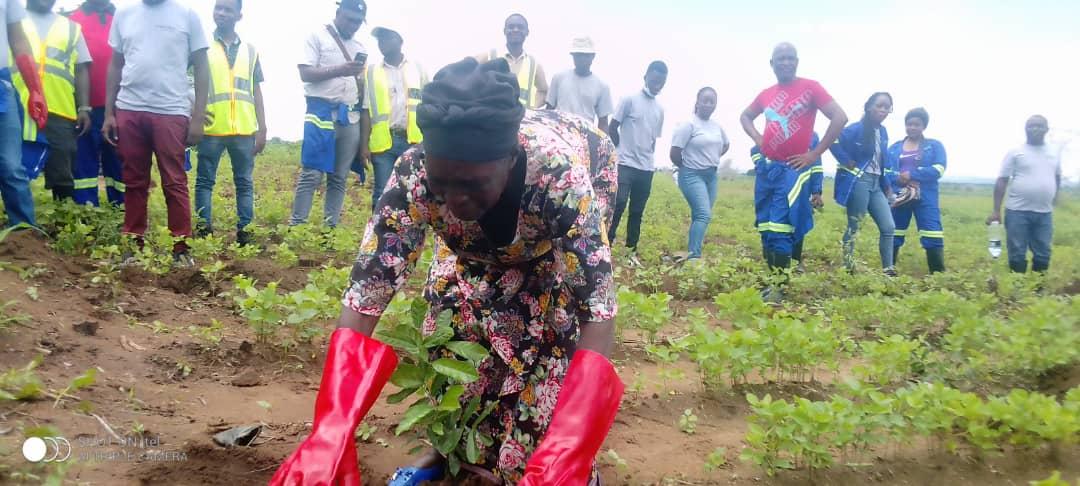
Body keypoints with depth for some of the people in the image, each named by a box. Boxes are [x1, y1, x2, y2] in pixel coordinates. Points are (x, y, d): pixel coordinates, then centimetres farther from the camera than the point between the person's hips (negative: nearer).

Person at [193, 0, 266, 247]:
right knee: (205, 181, 2)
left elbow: (257, 91, 13)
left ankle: (244, 231, 10)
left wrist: (262, 129, 7)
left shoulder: (250, 51, 13)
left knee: (245, 182, 5)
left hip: (244, 130, 2)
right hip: (211, 128, -2)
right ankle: (204, 230, 7)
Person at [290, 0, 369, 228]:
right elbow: (305, 73, -5)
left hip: (350, 118, 5)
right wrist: (340, 70, -17)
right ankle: (296, 227, -4)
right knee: (311, 175, -8)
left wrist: (365, 140, 11)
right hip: (322, 112, -5)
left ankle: (331, 228, 9)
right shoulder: (318, 36, 4)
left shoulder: (360, 48, 18)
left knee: (339, 178, 4)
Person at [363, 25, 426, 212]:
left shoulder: (417, 69, 11)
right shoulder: (371, 72, 11)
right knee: (382, 193, 0)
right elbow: (366, 111, 9)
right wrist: (364, 145, 1)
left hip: (413, 140, 0)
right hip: (383, 141, 0)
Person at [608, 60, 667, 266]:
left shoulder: (660, 109, 12)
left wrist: (649, 159, 12)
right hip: (625, 164, -5)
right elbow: (612, 129, -2)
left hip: (646, 168, 5)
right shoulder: (629, 100, -4)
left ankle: (631, 250, 12)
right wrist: (623, 150, 2)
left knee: (637, 211, 7)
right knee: (618, 204, -13)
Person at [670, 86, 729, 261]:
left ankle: (692, 252, 16)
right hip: (692, 175, -7)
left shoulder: (717, 126, 9)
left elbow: (726, 145, 29)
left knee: (699, 215, 9)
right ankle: (694, 255, -22)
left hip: (711, 175, 7)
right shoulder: (689, 125, -12)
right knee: (704, 214, -19)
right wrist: (688, 167, 2)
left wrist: (712, 159, 14)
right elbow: (675, 153, -13)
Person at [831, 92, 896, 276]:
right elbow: (834, 142, -22)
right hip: (858, 182, -8)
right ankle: (847, 268, 8)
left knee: (889, 227, 3)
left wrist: (887, 186, 17)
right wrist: (847, 162, -18)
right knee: (853, 226, -1)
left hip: (876, 184, 8)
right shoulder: (857, 128, -10)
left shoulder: (883, 132, 13)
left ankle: (888, 270, 9)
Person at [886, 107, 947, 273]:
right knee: (892, 236, 7)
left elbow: (938, 170, -7)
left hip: (925, 198, -3)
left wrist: (912, 175, -15)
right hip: (899, 197, 3)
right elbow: (884, 171, 7)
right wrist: (897, 179, -14)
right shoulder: (894, 148, 14)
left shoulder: (934, 145, 7)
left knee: (933, 238, -12)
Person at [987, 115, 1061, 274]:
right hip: (1017, 212, -3)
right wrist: (996, 211, -9)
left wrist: (1054, 200, 19)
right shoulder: (1015, 152, -1)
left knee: (1043, 256, 8)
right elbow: (1001, 182, -3)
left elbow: (1057, 177, 24)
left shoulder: (1055, 152, 11)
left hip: (1044, 213, 4)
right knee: (1017, 257, 1)